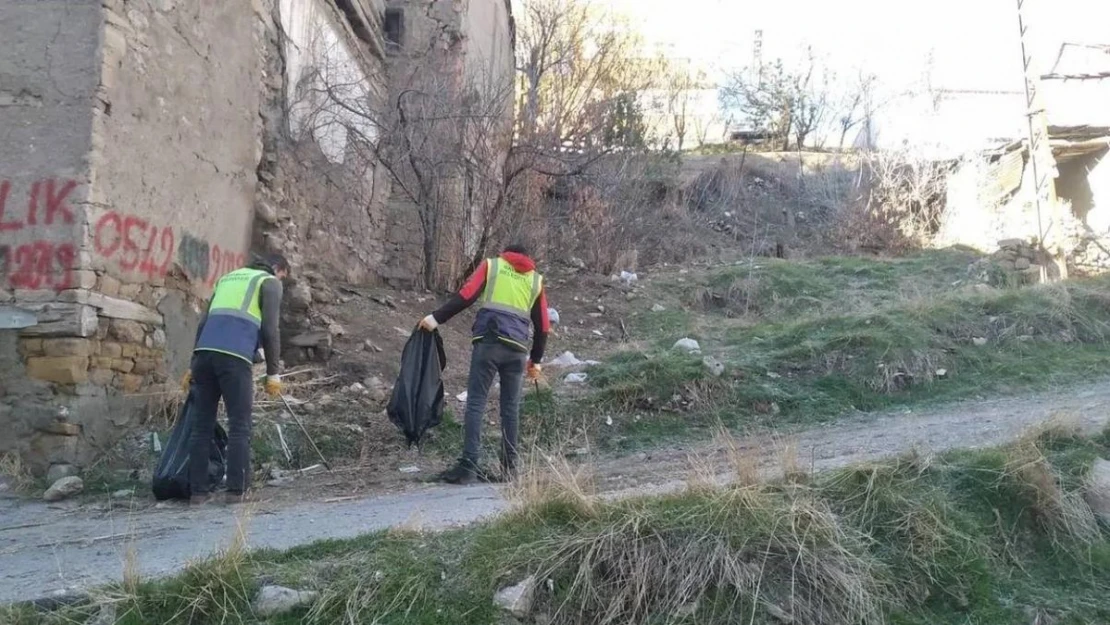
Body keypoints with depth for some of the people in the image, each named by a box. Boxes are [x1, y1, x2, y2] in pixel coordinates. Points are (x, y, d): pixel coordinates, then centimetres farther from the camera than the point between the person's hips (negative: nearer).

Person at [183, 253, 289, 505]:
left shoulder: (227, 278, 31)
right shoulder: (269, 283, 12)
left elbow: (203, 323, 24)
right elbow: (270, 330, -1)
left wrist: (192, 366, 23)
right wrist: (273, 373, 0)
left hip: (205, 352, 6)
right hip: (235, 357, -6)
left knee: (203, 425, 8)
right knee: (239, 425, 0)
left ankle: (198, 491, 9)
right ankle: (238, 489, -1)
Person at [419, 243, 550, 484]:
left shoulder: (491, 265, 13)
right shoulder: (536, 279, 20)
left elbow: (465, 296, -3)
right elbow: (543, 326, 18)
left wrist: (437, 318, -3)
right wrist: (536, 360, 27)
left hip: (488, 343, -2)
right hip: (517, 349, 3)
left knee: (475, 403, -3)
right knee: (511, 408, 9)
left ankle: (468, 467, -9)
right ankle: (509, 468, 11)